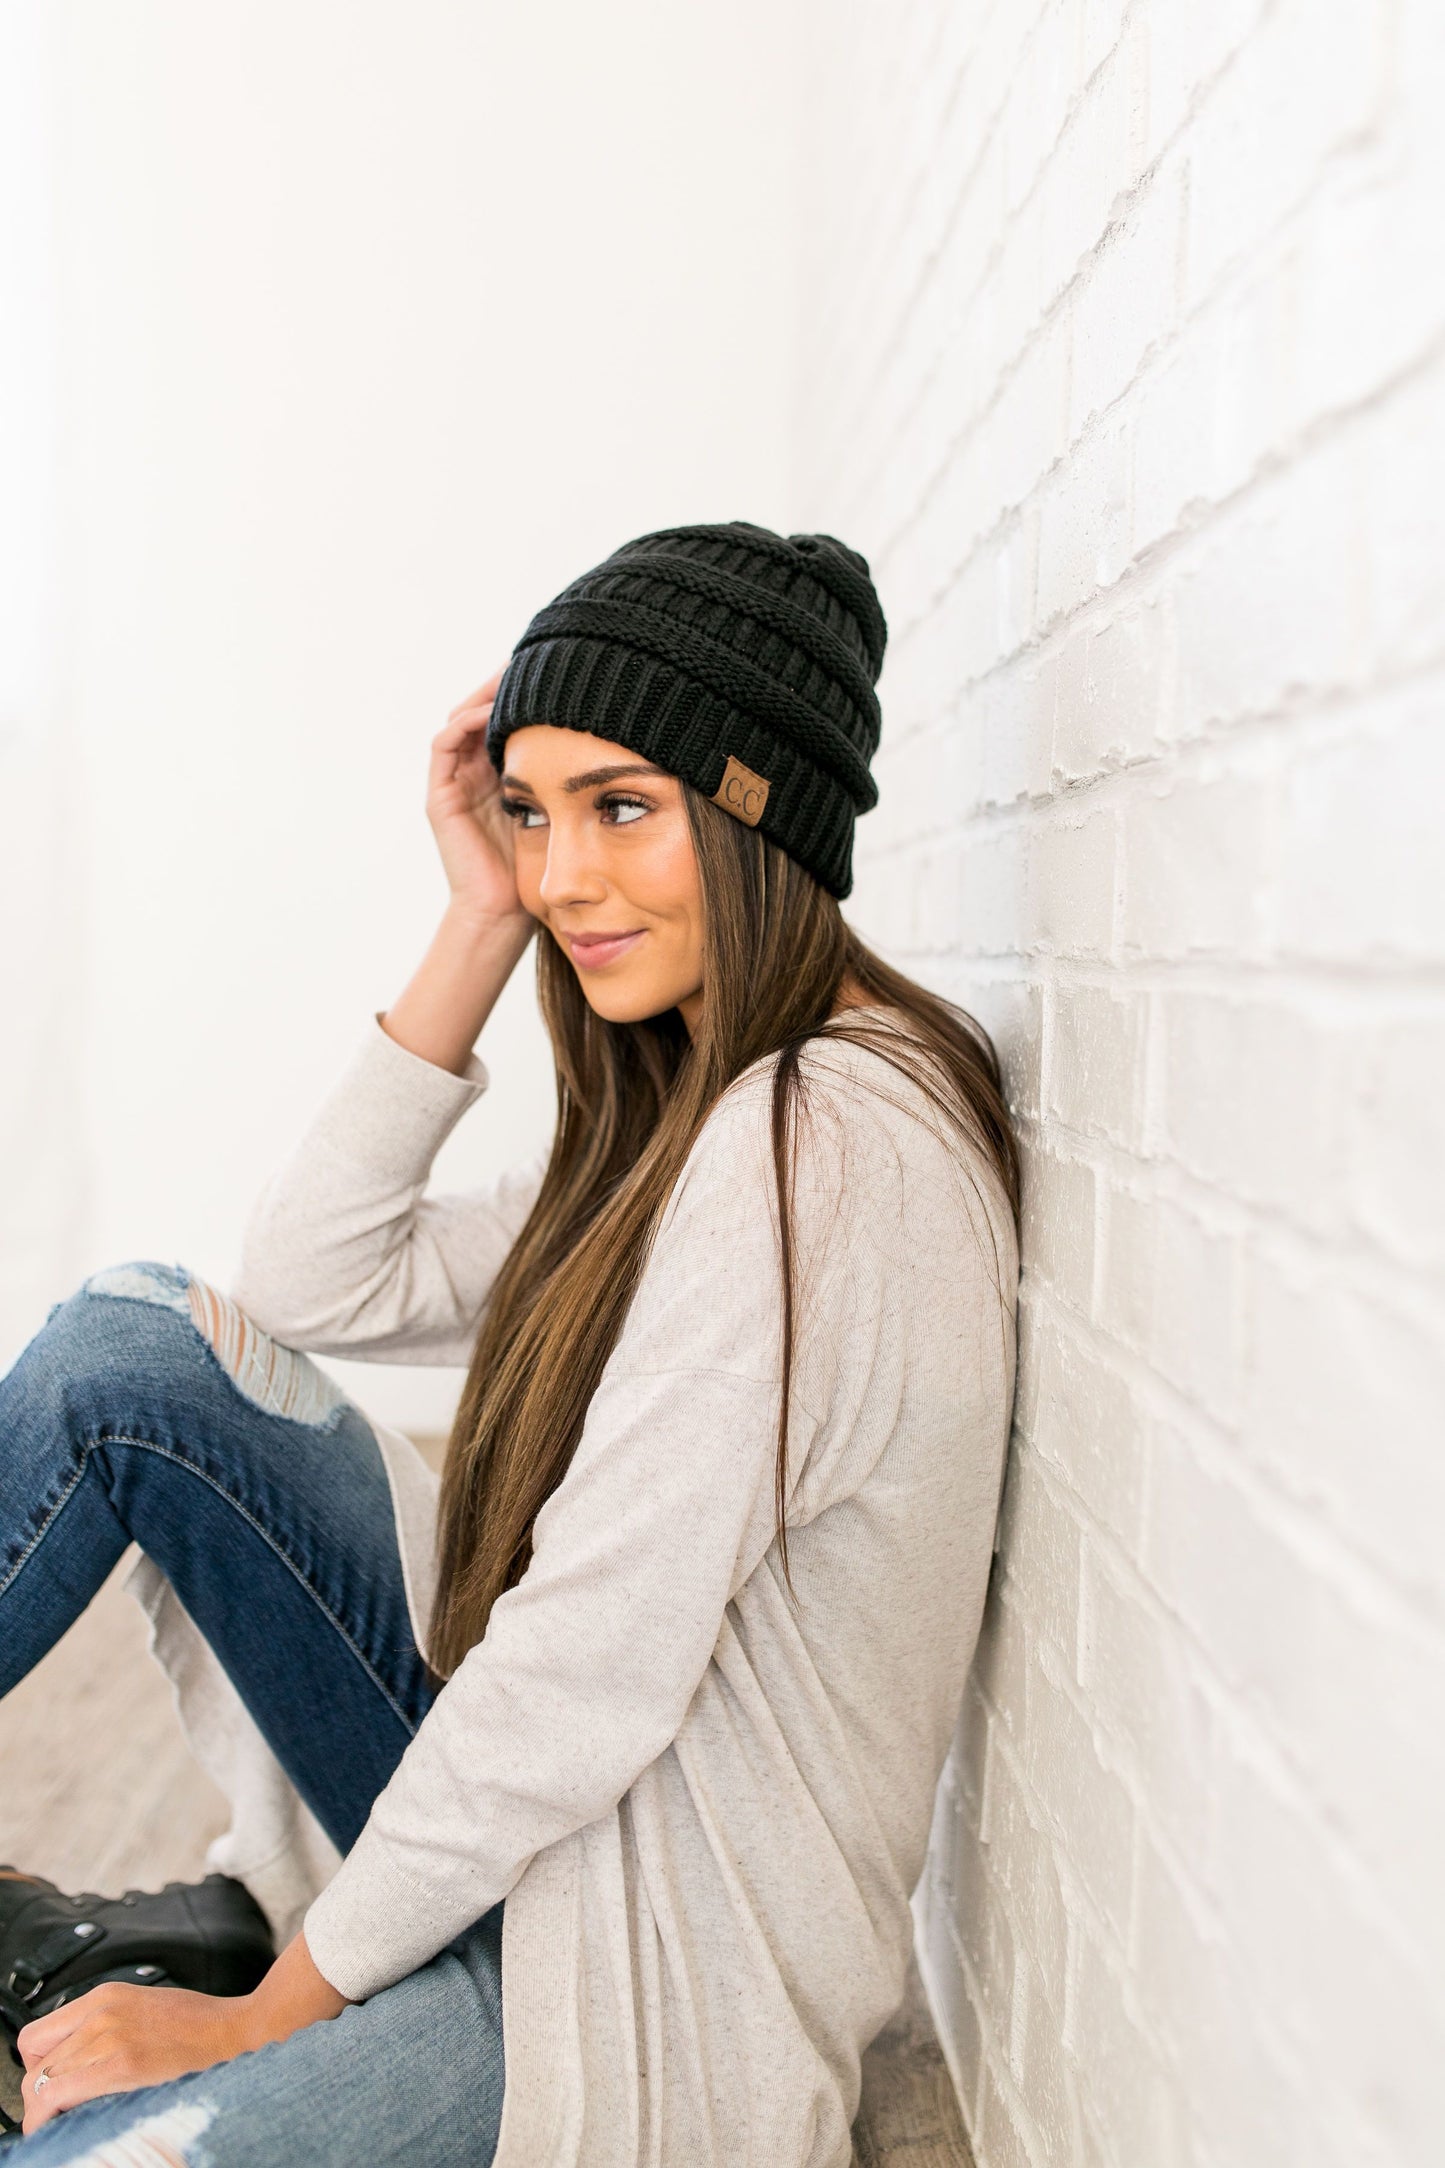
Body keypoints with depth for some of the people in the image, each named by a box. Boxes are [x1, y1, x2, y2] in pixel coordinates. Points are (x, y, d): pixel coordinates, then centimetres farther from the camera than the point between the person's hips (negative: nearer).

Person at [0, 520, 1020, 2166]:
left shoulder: (825, 1148, -25)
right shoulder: (709, 1094, 6)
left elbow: (592, 1667, -24)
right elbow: (318, 1284, 4)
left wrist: (274, 2011, -13)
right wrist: (481, 930, -3)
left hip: (664, 1986, -8)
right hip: (544, 1814, 9)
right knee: (135, 1344, 1)